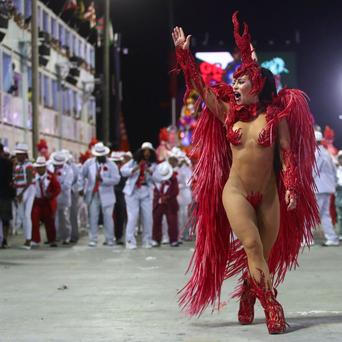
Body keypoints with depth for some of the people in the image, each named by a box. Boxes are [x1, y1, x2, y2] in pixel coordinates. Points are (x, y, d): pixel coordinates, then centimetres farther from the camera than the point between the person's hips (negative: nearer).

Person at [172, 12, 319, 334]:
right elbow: (200, 87, 2)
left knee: (264, 256, 6)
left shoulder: (276, 115, -3)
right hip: (235, 192, 0)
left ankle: (246, 305, 28)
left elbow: (287, 153, -4)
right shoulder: (228, 113, 3)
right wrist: (183, 53, -4)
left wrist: (291, 187, -13)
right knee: (253, 248, -17)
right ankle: (272, 308, -15)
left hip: (268, 195, 0)